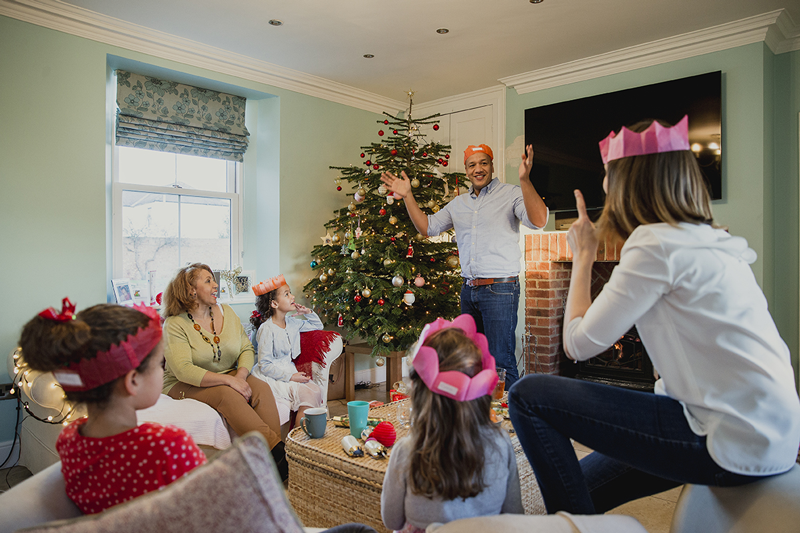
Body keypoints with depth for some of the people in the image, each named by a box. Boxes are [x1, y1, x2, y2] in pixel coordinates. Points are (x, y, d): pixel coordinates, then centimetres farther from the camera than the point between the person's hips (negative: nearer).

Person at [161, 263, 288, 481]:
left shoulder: (226, 312, 7)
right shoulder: (175, 324, -11)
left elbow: (247, 349, 4)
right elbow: (184, 371, -23)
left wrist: (241, 375, -18)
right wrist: (229, 380, -30)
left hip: (229, 377, 5)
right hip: (187, 386, -5)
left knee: (262, 388, -25)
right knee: (228, 395, -35)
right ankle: (277, 449, -38)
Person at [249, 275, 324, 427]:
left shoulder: (292, 323, 8)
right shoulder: (266, 329, -15)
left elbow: (317, 326, 25)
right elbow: (265, 365, -17)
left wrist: (308, 313, 6)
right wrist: (290, 377, -21)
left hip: (289, 372, 8)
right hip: (271, 377, -7)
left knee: (316, 391, -16)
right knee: (307, 394, -23)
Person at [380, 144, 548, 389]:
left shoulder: (511, 194, -4)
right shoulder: (458, 203, 14)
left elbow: (538, 221, -21)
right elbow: (427, 226, 19)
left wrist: (525, 180, -33)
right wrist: (407, 195, 11)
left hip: (500, 289, -7)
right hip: (469, 289, 7)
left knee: (501, 361, -7)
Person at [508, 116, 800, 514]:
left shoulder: (657, 243, -18)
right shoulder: (708, 239, 12)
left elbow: (578, 344, -14)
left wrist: (584, 256, -3)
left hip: (736, 444, -10)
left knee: (529, 396, -10)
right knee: (580, 486, 20)